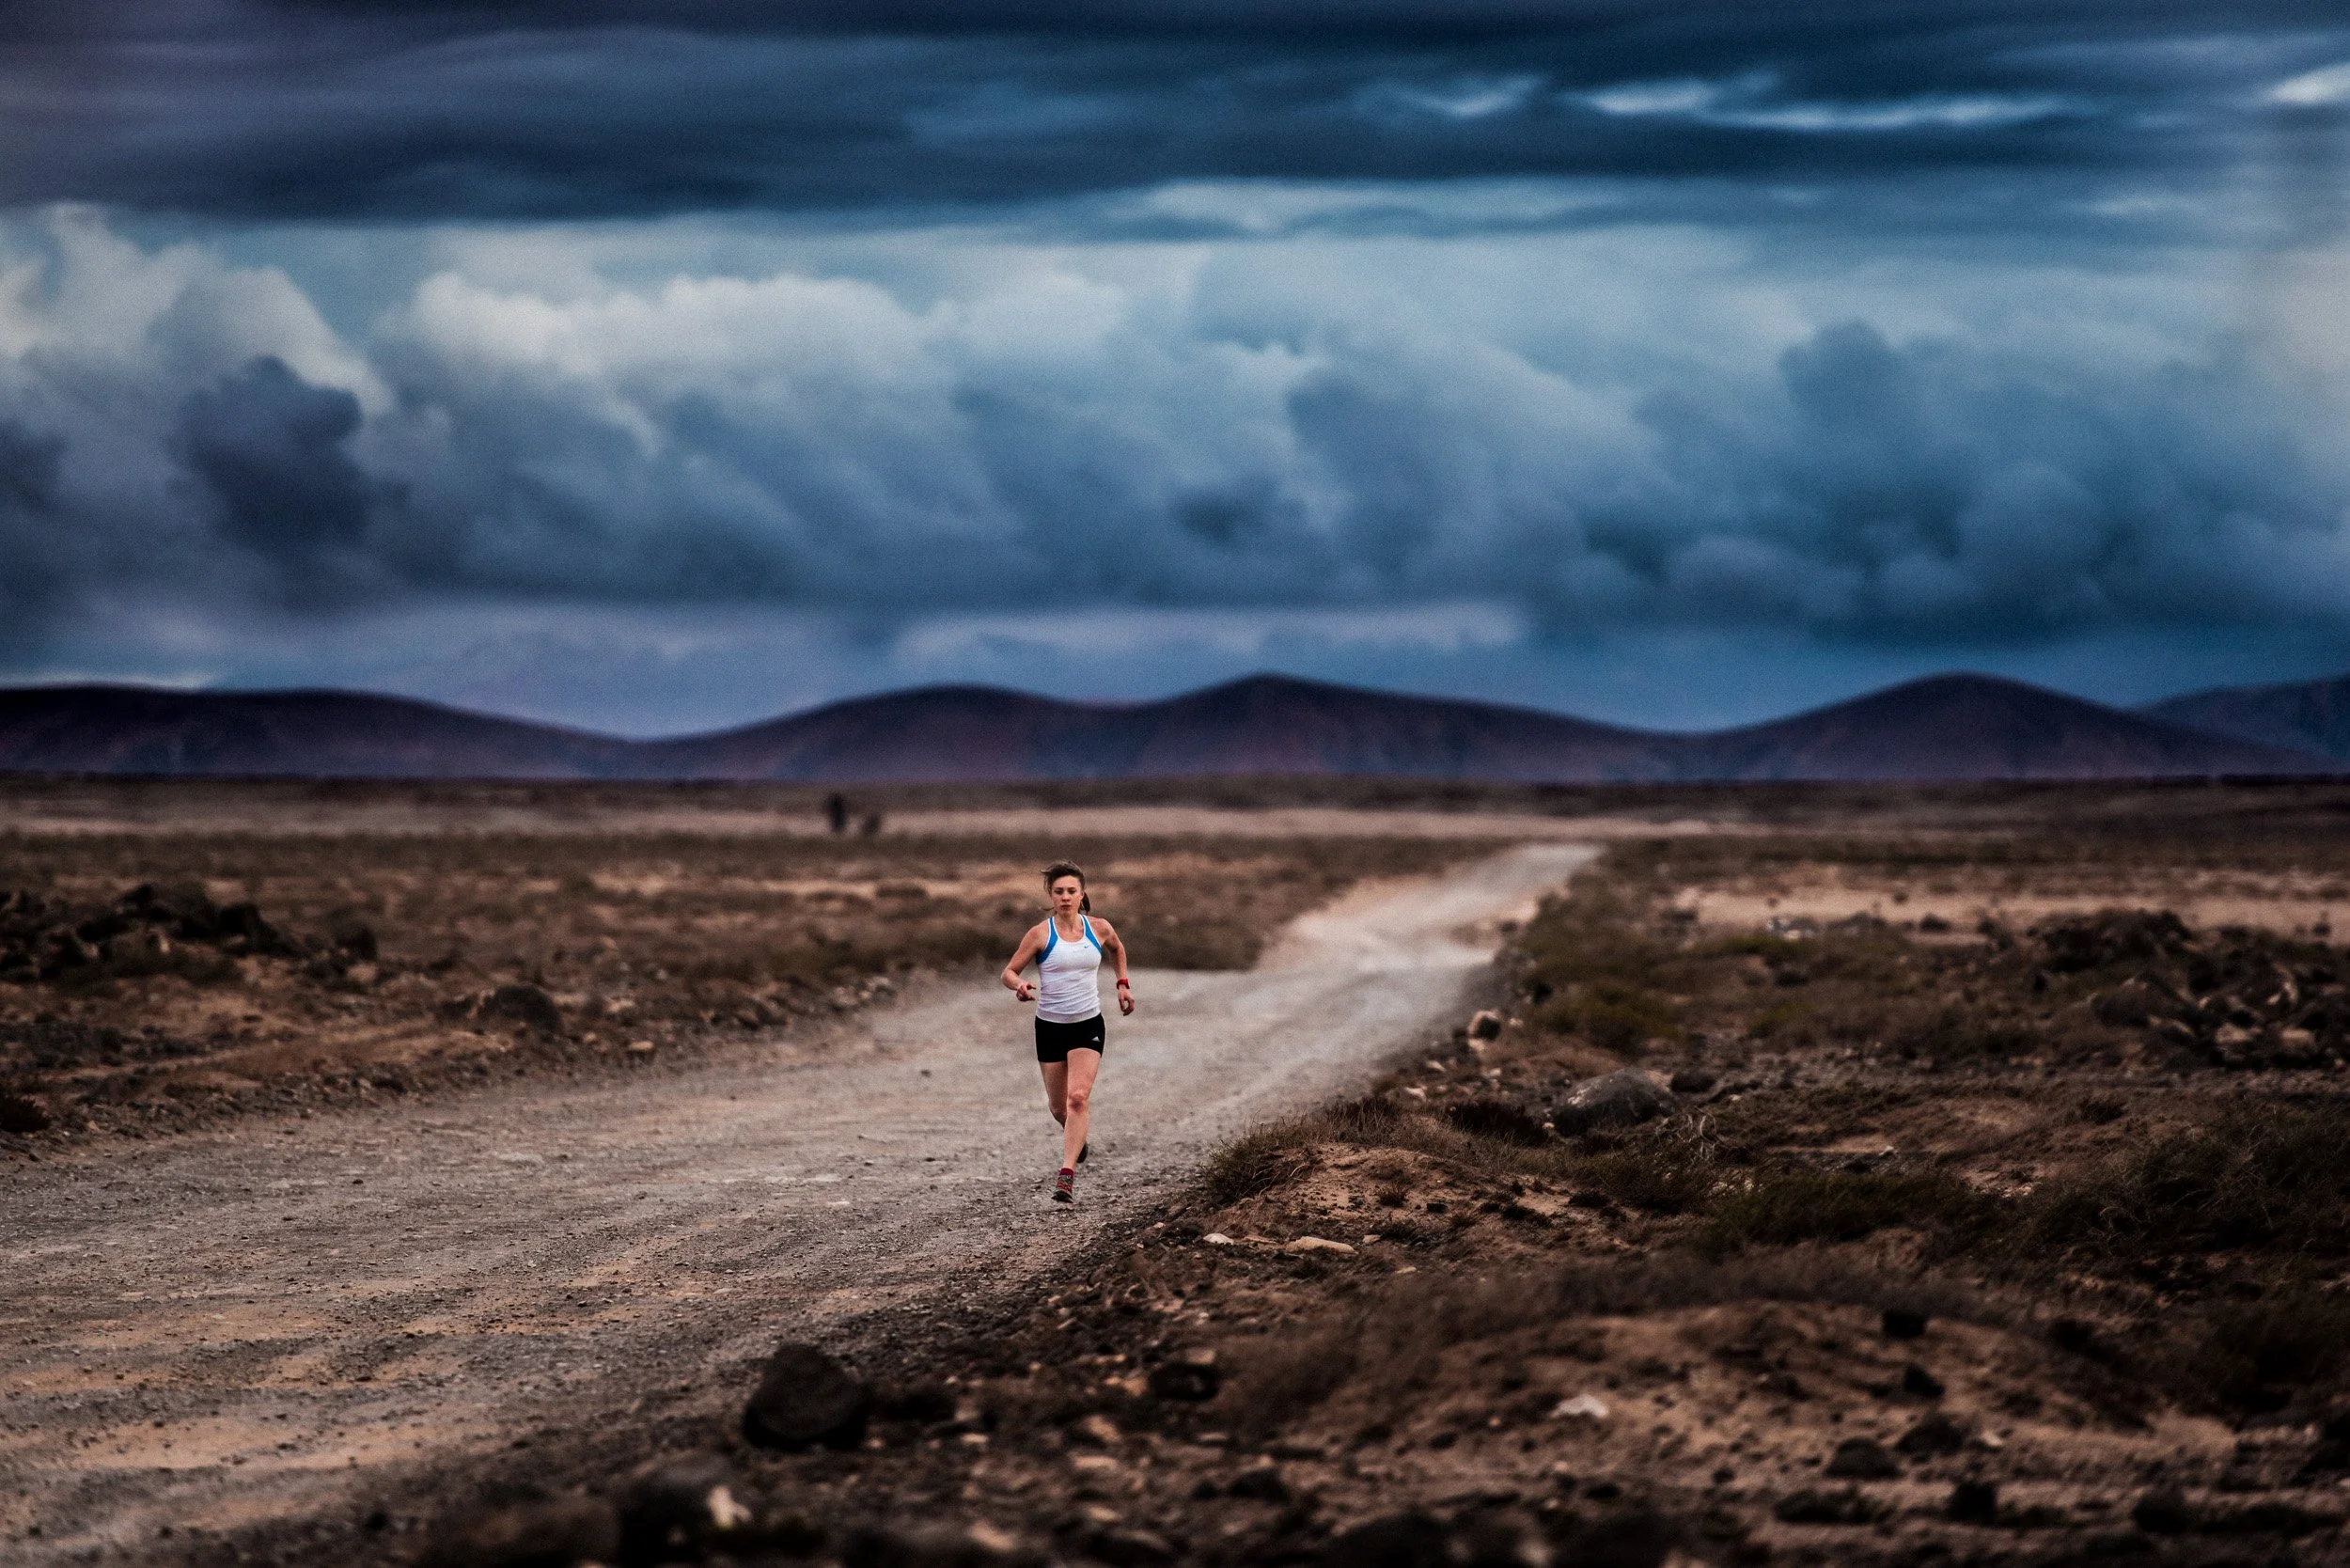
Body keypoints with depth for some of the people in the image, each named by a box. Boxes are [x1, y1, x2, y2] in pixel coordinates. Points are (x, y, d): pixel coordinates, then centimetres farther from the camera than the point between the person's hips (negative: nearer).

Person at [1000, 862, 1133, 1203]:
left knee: (1078, 1097, -19)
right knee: (1058, 1106, 11)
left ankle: (1067, 1174, -24)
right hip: (1050, 1026, 0)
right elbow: (1008, 972, -5)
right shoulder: (1040, 934, -7)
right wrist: (1020, 985, -26)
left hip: (1088, 1024, 0)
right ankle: (1078, 1139, 47)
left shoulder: (1099, 929, -1)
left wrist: (1123, 983, 15)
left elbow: (1117, 949, 23)